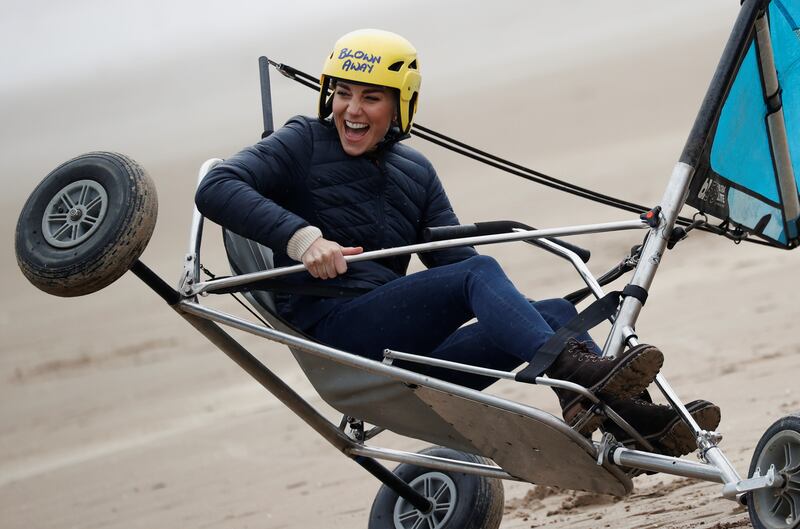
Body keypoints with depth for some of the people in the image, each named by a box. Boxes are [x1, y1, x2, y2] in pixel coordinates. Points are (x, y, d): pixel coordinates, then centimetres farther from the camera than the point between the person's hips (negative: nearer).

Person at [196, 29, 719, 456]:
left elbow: (454, 255, 14)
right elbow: (216, 189, -13)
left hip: (409, 353, 6)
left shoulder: (416, 173, 19)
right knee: (477, 274, -26)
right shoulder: (304, 144, 2)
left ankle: (630, 418, -19)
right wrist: (301, 236, -27)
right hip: (337, 333, -6)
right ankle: (578, 376, -40)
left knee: (555, 313, -6)